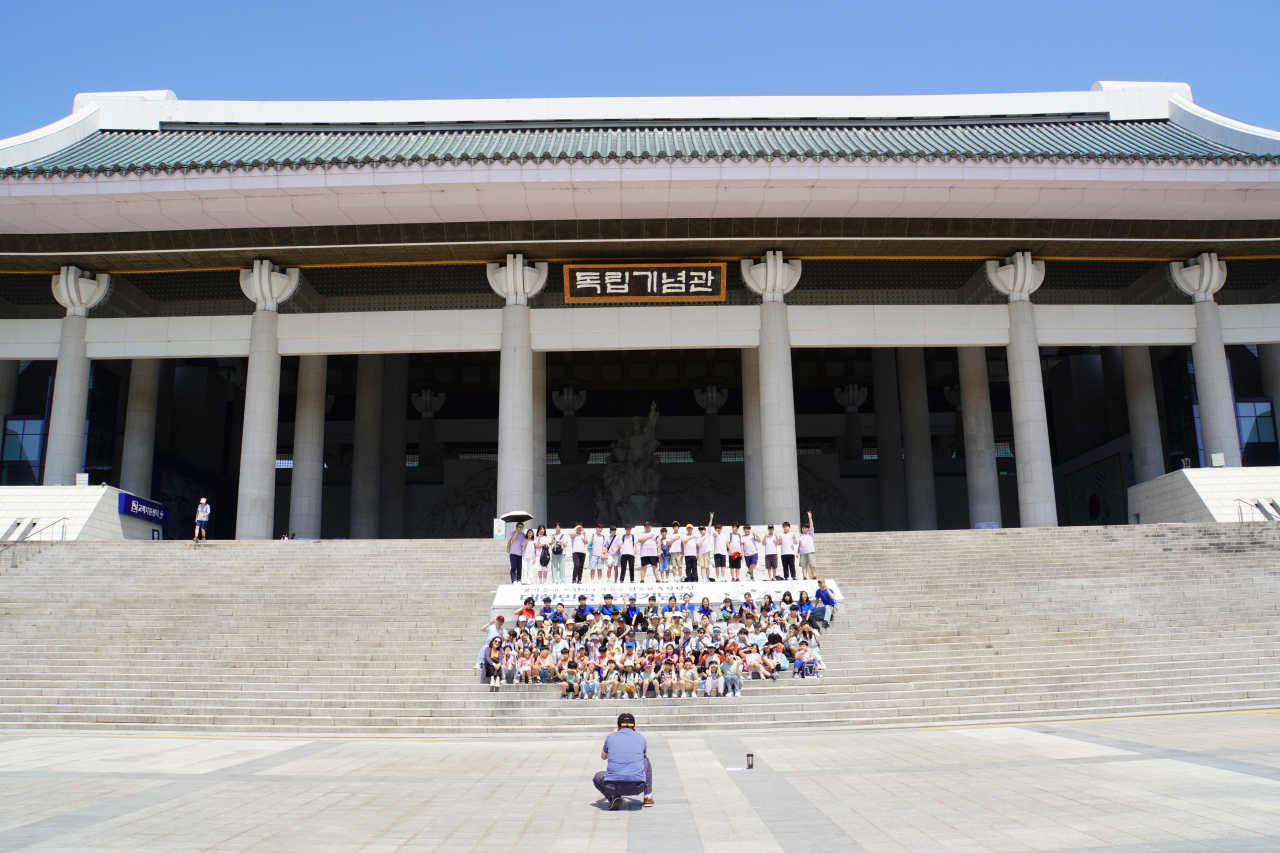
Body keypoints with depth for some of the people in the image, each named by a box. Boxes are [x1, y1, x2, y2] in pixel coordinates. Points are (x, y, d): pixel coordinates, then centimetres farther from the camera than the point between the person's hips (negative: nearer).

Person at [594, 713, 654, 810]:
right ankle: (648, 797, 27)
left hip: (613, 787, -1)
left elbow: (603, 756, 31)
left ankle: (613, 797, 5)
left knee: (598, 777, 32)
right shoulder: (641, 738, 11)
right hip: (637, 788, 1)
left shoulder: (611, 737, 9)